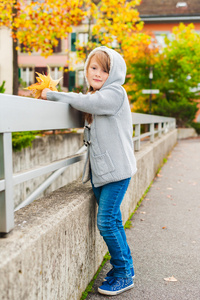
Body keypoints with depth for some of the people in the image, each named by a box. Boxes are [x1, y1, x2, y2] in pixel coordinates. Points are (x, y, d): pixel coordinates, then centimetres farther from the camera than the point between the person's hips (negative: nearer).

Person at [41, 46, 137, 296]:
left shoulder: (115, 93, -12)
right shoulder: (96, 96, 16)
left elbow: (86, 102, -25)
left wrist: (53, 95, -15)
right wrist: (53, 95, 0)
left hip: (116, 168, -8)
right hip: (99, 169, 8)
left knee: (106, 222, -7)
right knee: (112, 220, 14)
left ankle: (124, 275, 10)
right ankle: (123, 267, 29)